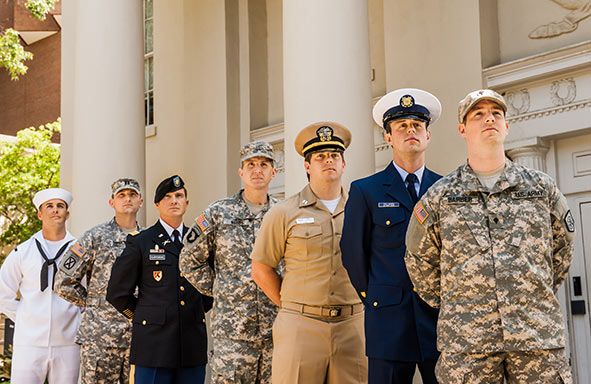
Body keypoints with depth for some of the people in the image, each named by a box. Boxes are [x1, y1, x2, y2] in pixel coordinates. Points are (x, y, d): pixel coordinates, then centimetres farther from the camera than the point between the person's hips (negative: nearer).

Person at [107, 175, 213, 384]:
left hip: (193, 344, 4)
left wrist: (198, 311, 13)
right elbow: (117, 292, 3)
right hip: (154, 343, -3)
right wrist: (146, 317, 6)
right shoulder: (140, 242, 2)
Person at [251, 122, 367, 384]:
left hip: (352, 327, 2)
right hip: (300, 327, -2)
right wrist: (290, 306, 5)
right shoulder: (284, 213, 2)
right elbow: (261, 269, 6)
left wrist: (362, 300, 11)